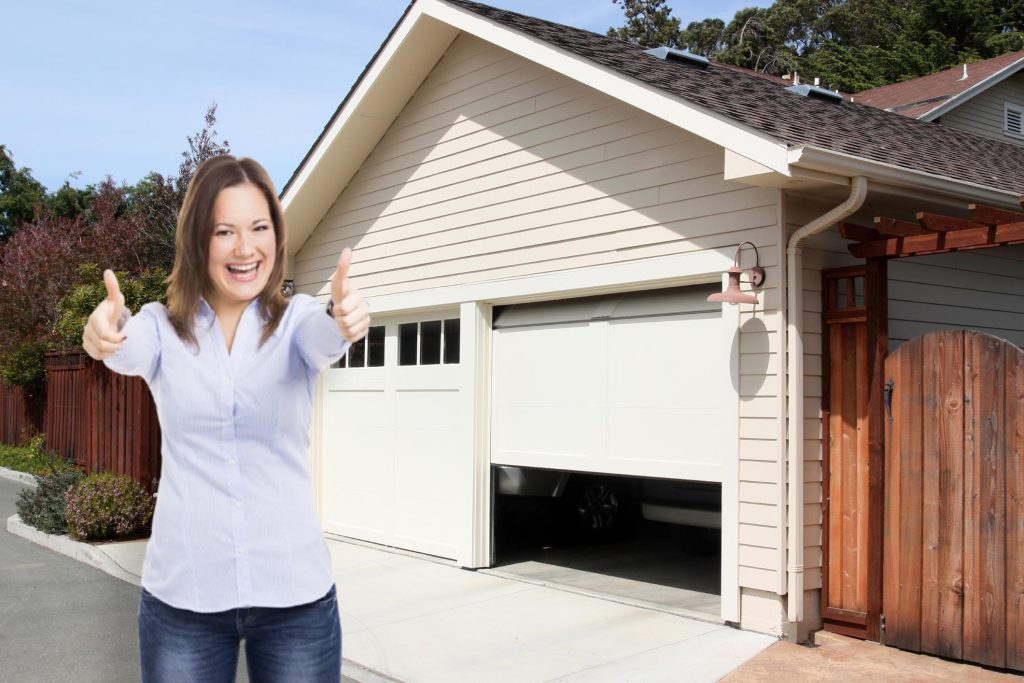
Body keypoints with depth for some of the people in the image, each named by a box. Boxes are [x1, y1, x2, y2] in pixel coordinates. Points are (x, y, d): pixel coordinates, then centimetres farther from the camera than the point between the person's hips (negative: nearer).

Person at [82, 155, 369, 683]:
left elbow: (324, 338, -23)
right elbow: (131, 349, -21)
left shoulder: (297, 320, -1)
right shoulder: (164, 326, 0)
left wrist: (343, 321, -46)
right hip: (181, 594, 1)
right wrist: (105, 334, -45)